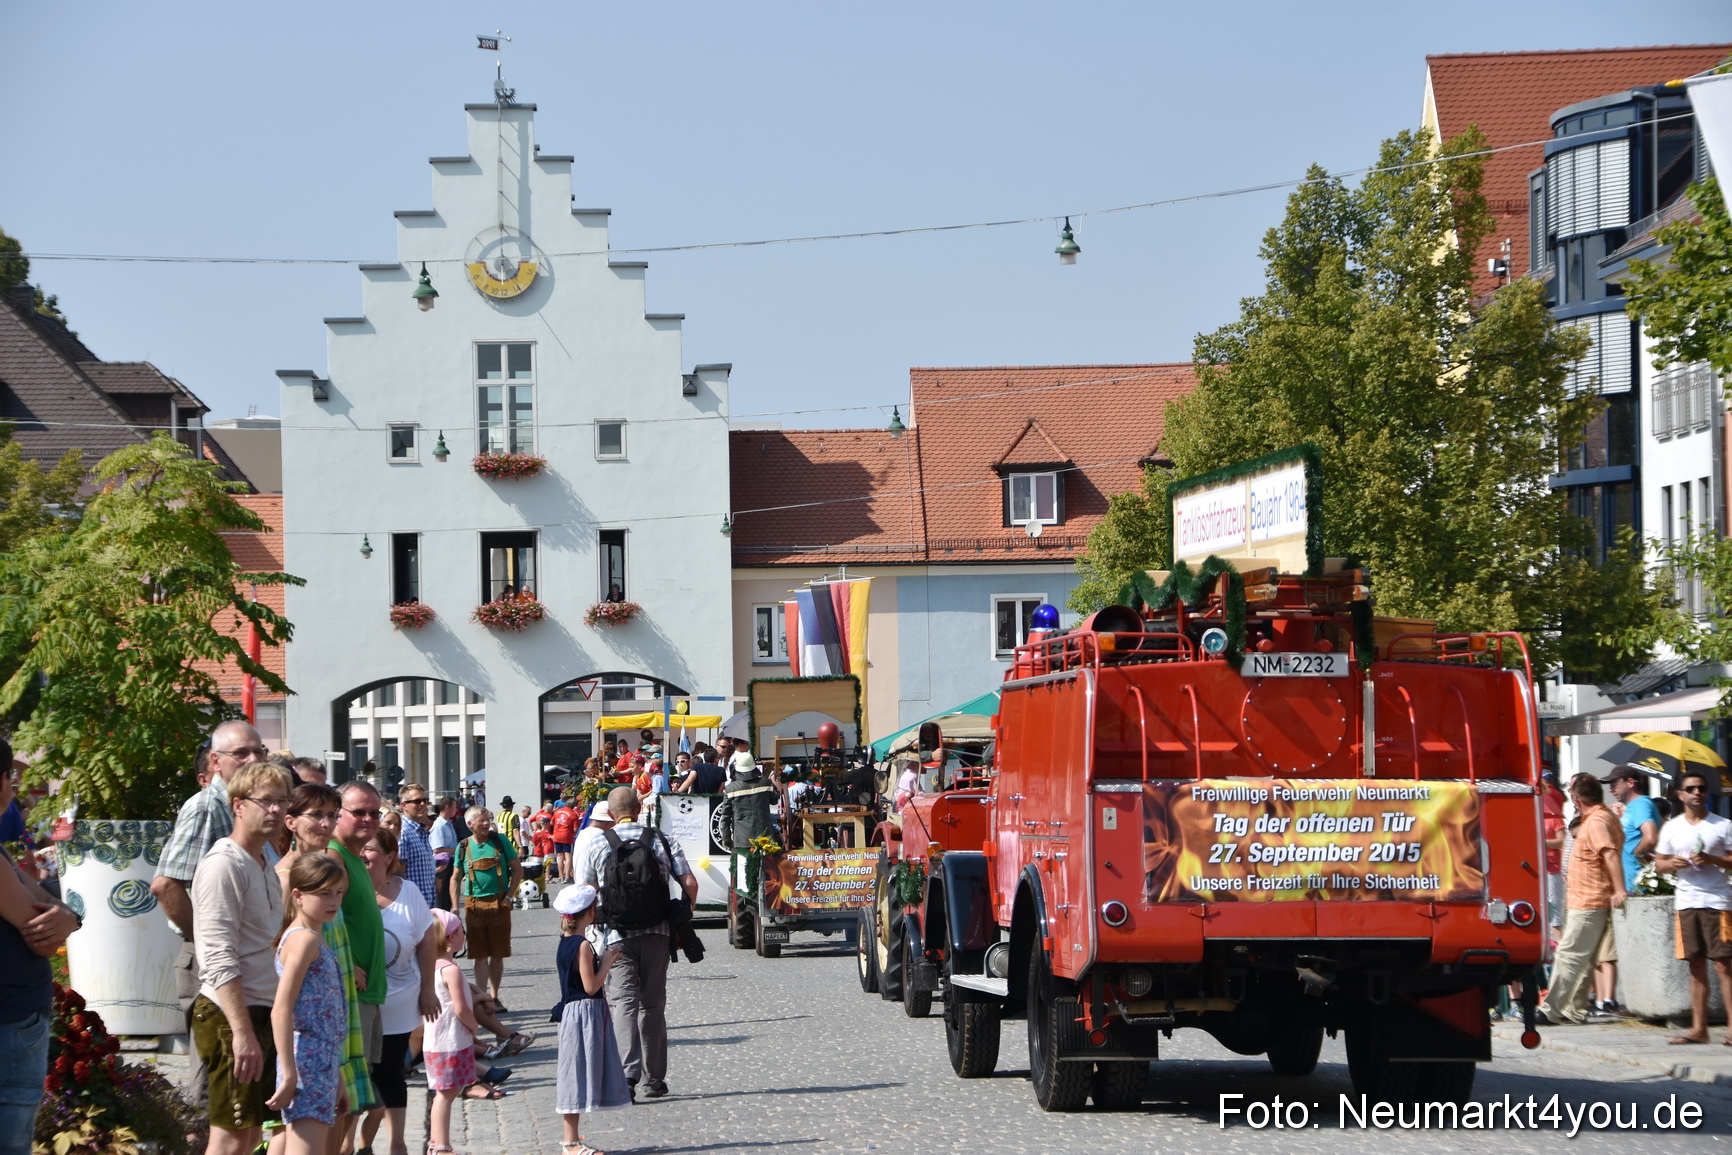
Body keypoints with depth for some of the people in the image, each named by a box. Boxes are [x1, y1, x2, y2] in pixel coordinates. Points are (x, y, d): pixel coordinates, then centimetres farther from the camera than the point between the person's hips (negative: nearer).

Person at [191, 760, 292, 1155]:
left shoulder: (265, 868, 18)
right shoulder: (224, 866, -13)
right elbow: (220, 959, -20)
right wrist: (243, 1032, -26)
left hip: (262, 1014, 10)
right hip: (232, 1017, -10)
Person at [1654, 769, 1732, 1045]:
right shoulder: (1672, 828, 12)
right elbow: (1660, 863, 15)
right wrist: (1672, 864, -7)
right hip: (1686, 902, 4)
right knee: (1696, 966, 6)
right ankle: (1699, 1028, 9)